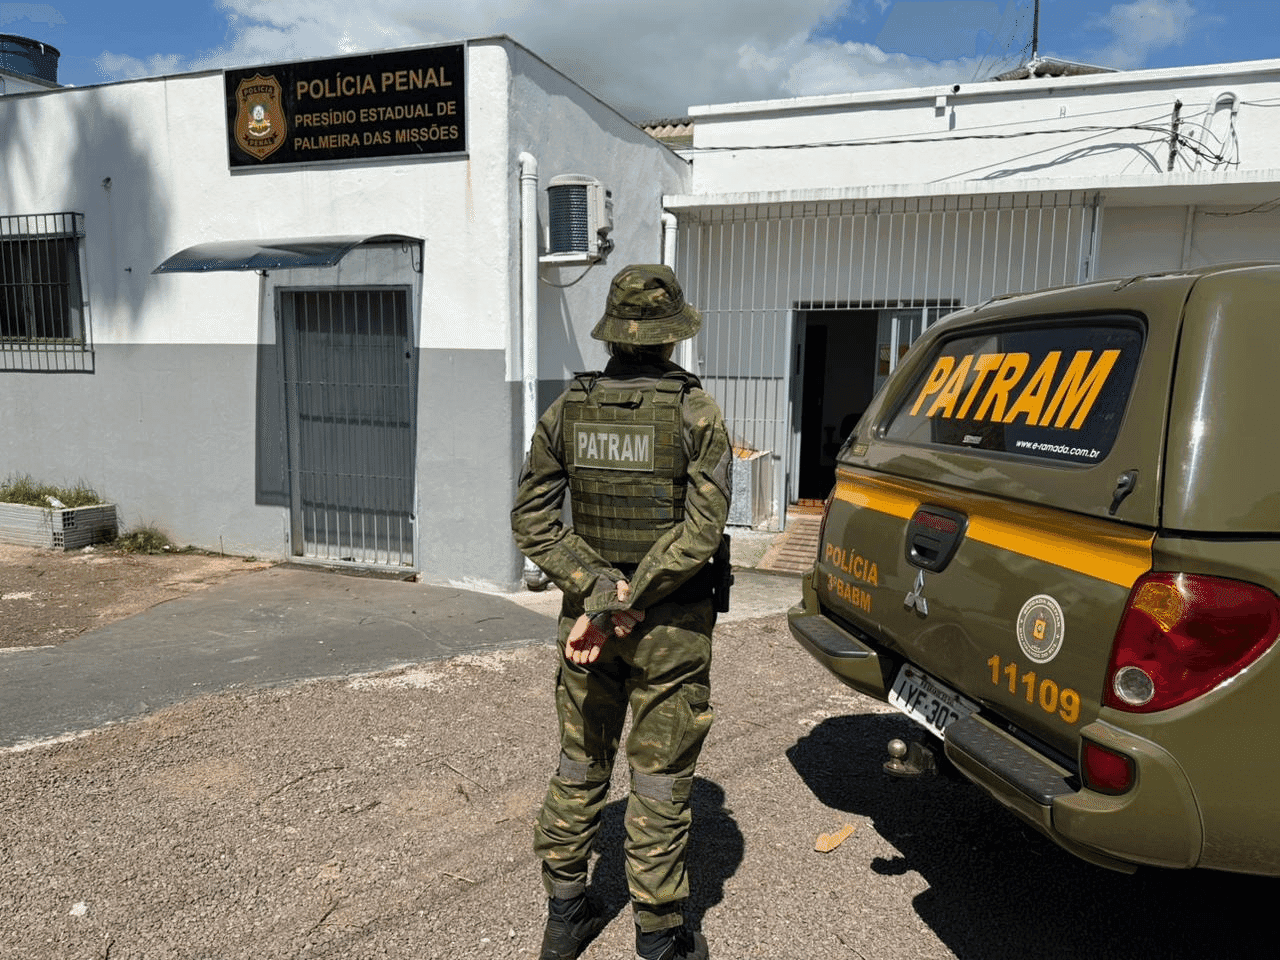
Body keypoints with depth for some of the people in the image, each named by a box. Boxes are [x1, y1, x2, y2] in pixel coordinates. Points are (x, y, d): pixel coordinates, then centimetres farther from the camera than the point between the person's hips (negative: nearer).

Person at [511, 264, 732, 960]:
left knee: (580, 768, 19)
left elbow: (532, 521, -5)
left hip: (585, 618, 4)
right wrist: (621, 605, -15)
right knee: (660, 782, 9)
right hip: (672, 626, -3)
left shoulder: (566, 411, -1)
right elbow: (702, 531, -18)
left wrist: (599, 592, -10)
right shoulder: (697, 414, -11)